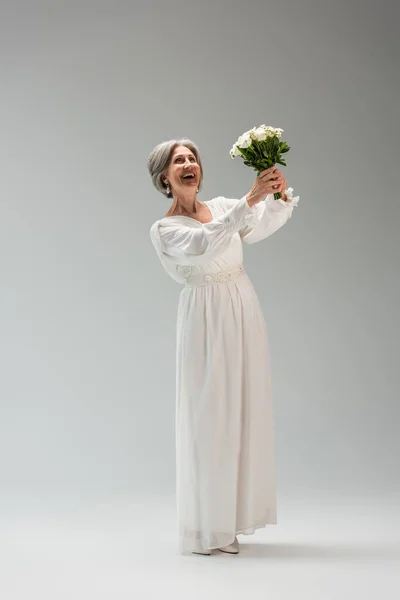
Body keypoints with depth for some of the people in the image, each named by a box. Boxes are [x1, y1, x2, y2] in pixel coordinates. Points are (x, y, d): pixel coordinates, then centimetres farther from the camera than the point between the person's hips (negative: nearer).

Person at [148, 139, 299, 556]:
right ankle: (202, 528, 5)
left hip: (243, 314, 6)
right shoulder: (164, 229, -7)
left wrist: (281, 197, -23)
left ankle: (227, 519, 20)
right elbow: (203, 244, -27)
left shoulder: (220, 206, 10)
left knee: (241, 412, 9)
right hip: (206, 320, -6)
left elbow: (259, 227, -5)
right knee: (207, 415, -4)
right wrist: (250, 199, -32)